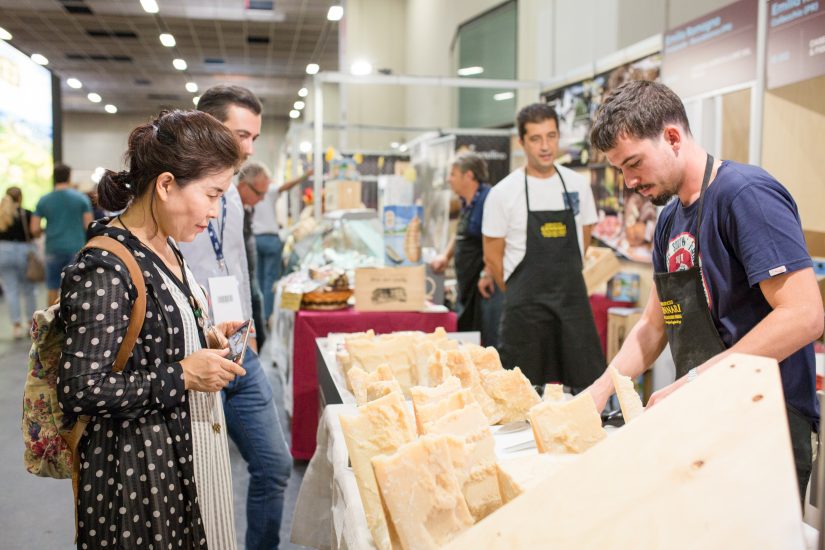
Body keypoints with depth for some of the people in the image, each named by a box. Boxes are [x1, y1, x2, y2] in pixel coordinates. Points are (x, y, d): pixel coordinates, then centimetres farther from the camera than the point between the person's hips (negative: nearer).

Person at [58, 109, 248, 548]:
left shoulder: (164, 248, 5)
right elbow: (79, 391, -24)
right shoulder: (104, 271, -23)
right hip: (139, 466, -8)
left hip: (186, 449, 9)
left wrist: (204, 340, 2)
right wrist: (182, 375, -21)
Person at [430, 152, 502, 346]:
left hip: (485, 282, -10)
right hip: (468, 283, 10)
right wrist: (446, 256, 15)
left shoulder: (487, 199, -16)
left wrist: (487, 275, -23)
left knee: (490, 340, -6)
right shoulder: (466, 202, 14)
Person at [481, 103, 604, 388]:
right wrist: (521, 295, 8)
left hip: (573, 300, 3)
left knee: (589, 385, 5)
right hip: (525, 309, -3)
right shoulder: (503, 193, -6)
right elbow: (492, 257, 0)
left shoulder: (578, 185, 5)